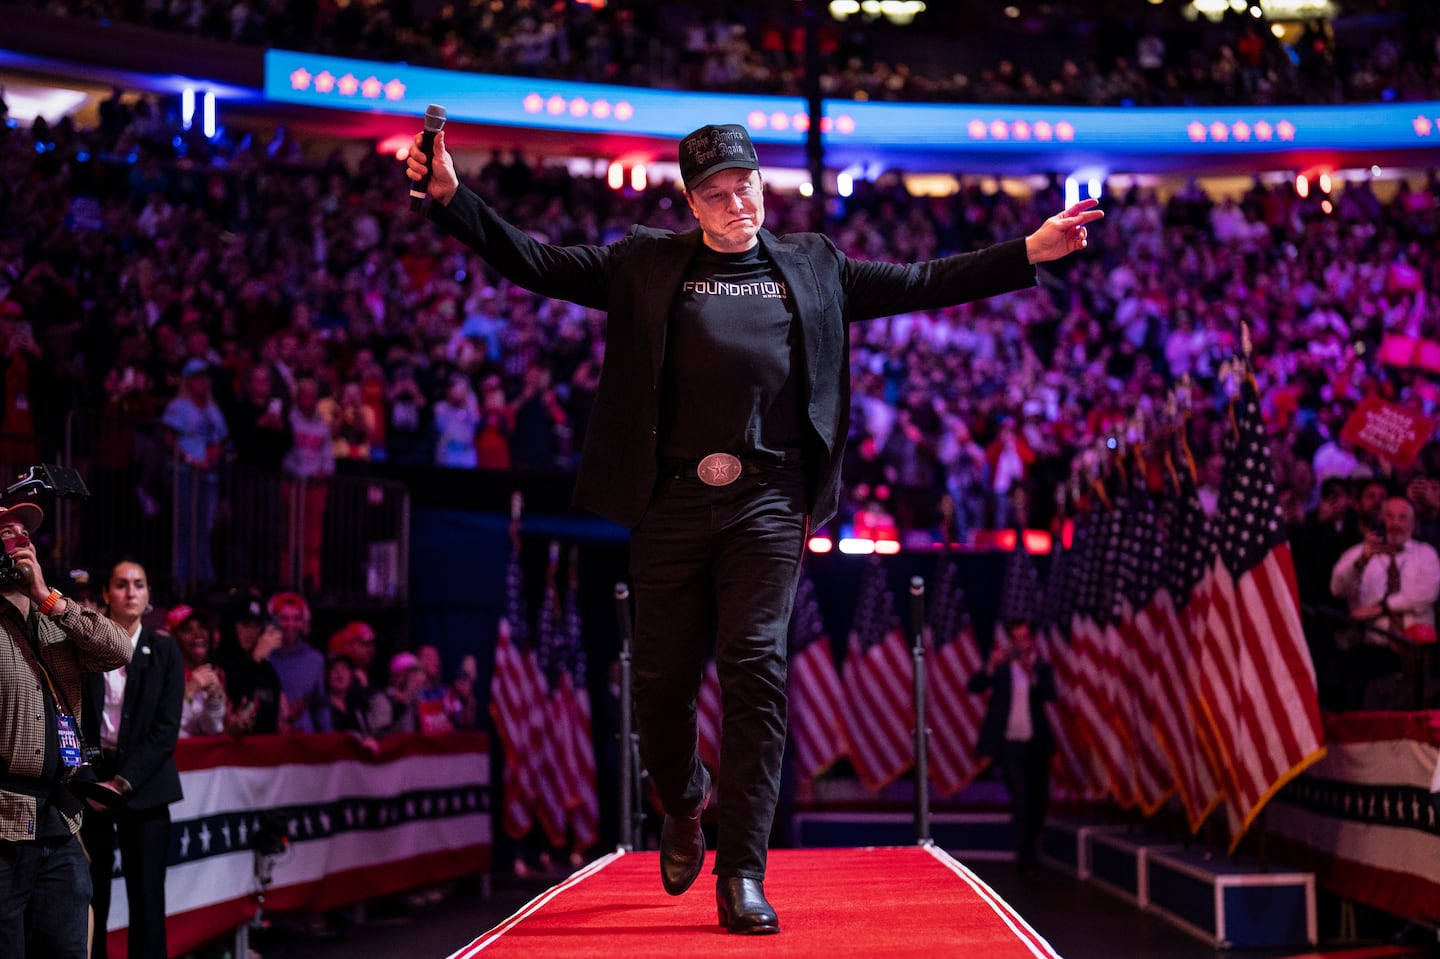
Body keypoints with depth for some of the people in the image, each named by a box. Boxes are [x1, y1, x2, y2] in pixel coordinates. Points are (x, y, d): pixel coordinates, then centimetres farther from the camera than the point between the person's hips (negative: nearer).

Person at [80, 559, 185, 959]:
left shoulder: (164, 650, 2)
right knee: (89, 900, 0)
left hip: (143, 786, 0)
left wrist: (122, 782, -11)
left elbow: (165, 729, -3)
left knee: (147, 900, 0)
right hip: (88, 781, 0)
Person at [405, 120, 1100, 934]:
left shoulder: (814, 267, 16)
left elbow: (922, 284, 16)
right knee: (663, 677, 5)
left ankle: (742, 874, -6)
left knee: (756, 669, -10)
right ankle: (684, 807, 37)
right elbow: (536, 263, 8)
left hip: (766, 501, 0)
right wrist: (452, 197, -2)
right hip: (672, 501, 1)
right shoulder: (645, 264, 12)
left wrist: (1029, 252, 10)